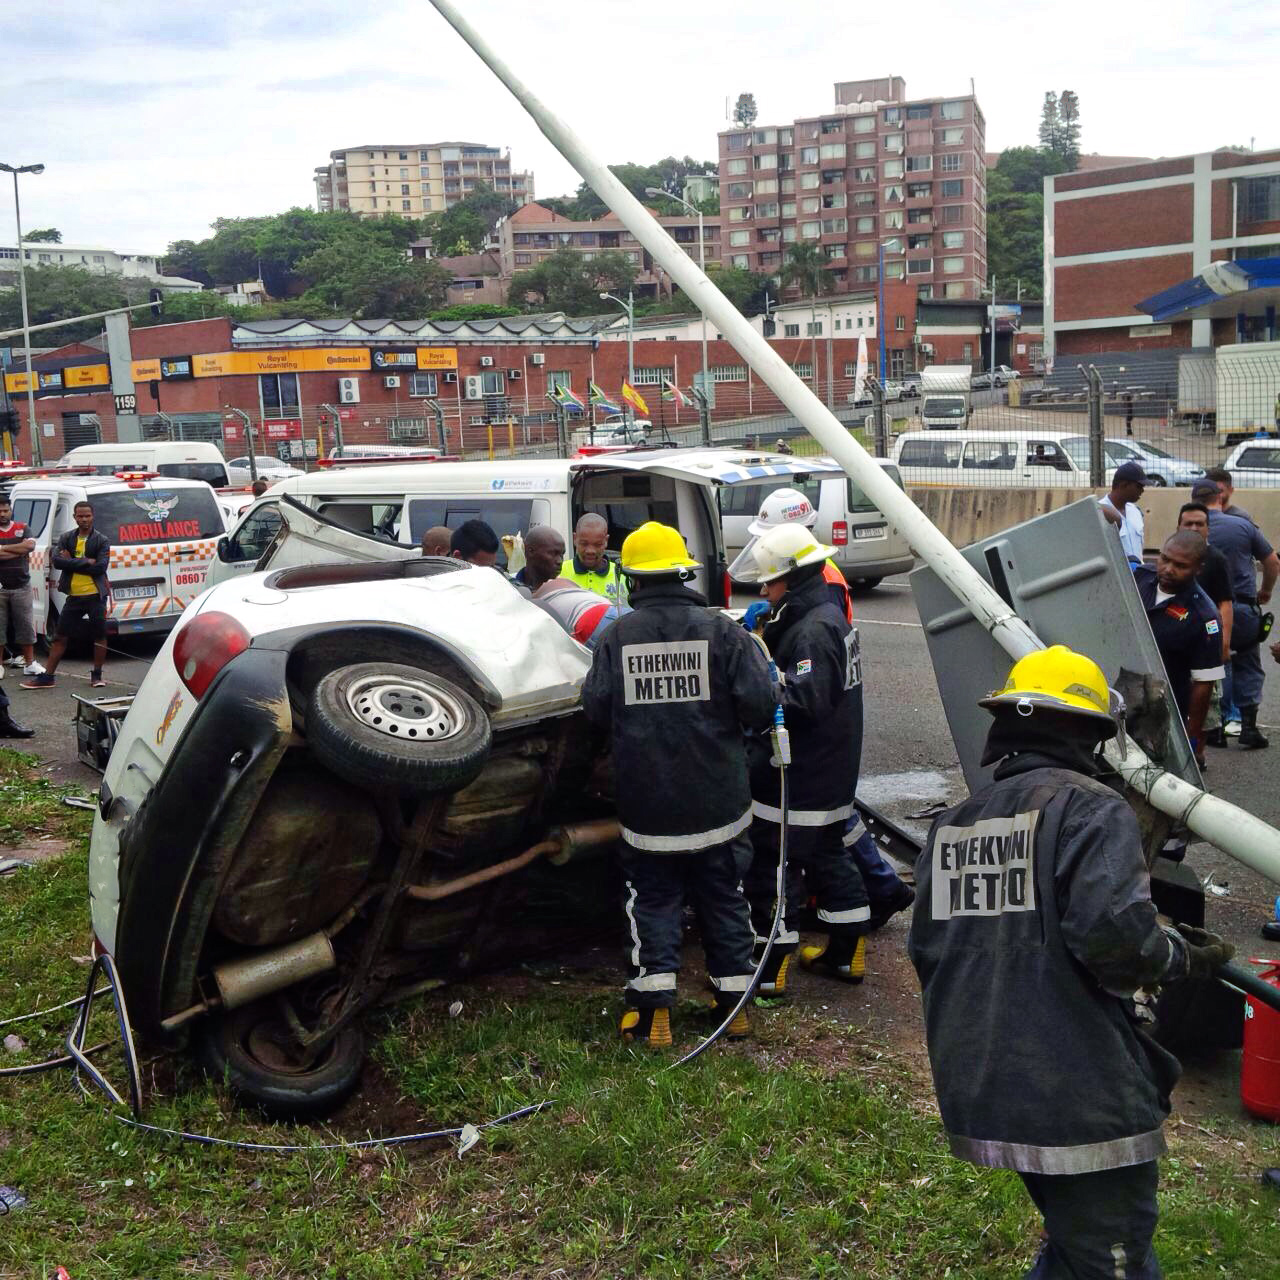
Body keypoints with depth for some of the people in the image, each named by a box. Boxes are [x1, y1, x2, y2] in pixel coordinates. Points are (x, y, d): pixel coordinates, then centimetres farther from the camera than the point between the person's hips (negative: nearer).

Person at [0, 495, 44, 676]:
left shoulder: (22, 529, 8)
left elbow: (31, 545, -11)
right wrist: (19, 550, -13)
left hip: (21, 586, 1)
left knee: (26, 625, 3)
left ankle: (29, 663, 10)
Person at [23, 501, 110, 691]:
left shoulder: (101, 541, -2)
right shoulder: (66, 538, 7)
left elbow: (100, 567, -15)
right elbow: (57, 561, -8)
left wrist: (72, 562, -11)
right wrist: (86, 562, -15)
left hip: (96, 596, -3)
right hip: (74, 596, 3)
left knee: (99, 636, 4)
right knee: (60, 637, 6)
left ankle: (96, 675, 18)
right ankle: (47, 677, 10)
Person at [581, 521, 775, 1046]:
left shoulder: (616, 637, -7)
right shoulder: (719, 630, -9)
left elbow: (595, 709, -5)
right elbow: (759, 704, -12)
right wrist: (738, 732, 11)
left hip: (646, 802, 0)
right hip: (717, 802, 0)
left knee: (652, 900, 13)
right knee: (723, 897, 16)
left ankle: (653, 1008, 8)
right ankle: (734, 1000, 24)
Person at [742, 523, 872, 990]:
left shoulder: (813, 629, -20)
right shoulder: (829, 616, 12)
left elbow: (807, 699, -28)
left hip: (799, 777, -10)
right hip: (831, 772, 10)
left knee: (774, 864, -2)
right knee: (827, 854, 19)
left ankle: (769, 966, 6)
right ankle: (846, 953, 29)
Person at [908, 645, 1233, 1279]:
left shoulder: (952, 822, 10)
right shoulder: (1091, 808, -11)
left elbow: (925, 948, 12)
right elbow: (1114, 932, -25)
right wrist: (1181, 956, -5)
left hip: (979, 1093, 7)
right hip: (1080, 1099, -7)